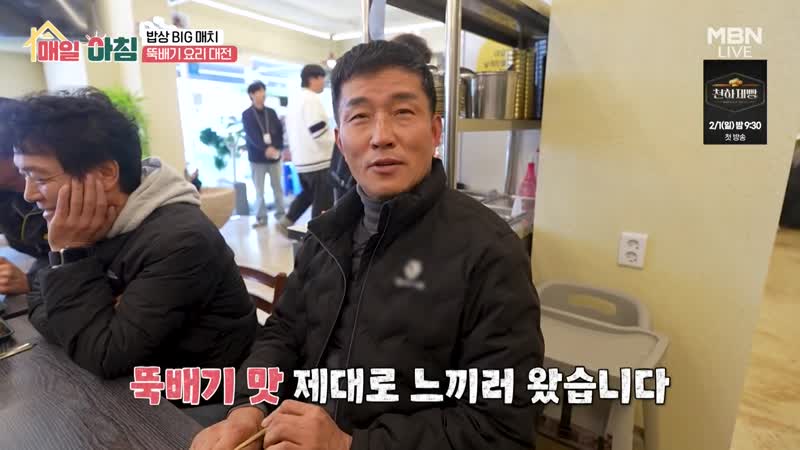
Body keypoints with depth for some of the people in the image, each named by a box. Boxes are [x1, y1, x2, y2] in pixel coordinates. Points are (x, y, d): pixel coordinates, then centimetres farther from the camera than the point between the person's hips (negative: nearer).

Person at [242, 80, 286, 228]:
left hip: (274, 155, 2)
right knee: (259, 190, 2)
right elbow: (252, 136, -13)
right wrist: (265, 148, -28)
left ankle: (281, 213, 17)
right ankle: (261, 217, 10)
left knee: (277, 187, 7)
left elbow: (280, 131, 2)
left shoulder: (271, 112, 10)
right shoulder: (247, 115, 0)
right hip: (257, 157, -2)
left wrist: (276, 148, -15)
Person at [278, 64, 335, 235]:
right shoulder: (311, 99, -14)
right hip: (317, 160, -9)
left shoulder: (294, 101, 16)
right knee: (323, 201, -1)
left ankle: (286, 221, 18)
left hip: (300, 159, 9)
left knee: (307, 193, 24)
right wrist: (337, 145, -9)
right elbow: (319, 131, -22)